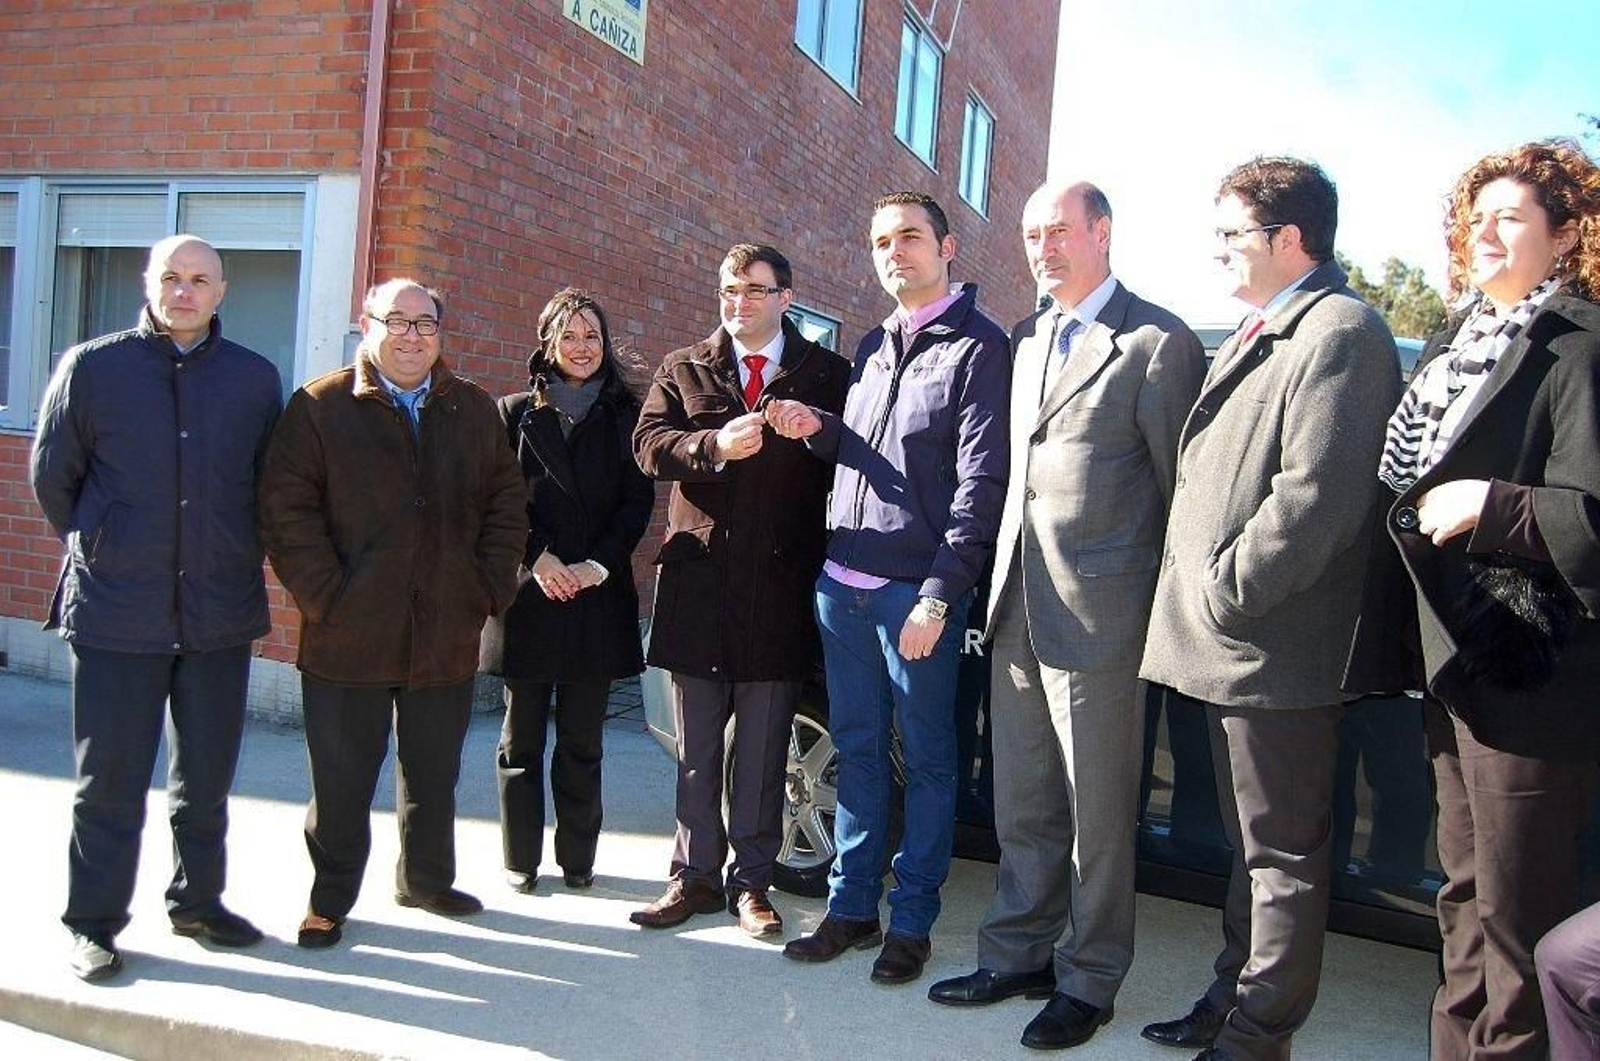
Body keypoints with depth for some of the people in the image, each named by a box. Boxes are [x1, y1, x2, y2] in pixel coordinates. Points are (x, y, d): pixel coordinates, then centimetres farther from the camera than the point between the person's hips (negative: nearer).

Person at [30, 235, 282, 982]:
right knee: (110, 778, 6)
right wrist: (97, 550, 11)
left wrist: (234, 557, 9)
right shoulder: (91, 366, -2)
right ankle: (94, 922, 20)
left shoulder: (255, 378, 3)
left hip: (221, 611, 2)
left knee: (207, 775, 13)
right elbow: (51, 474, 6)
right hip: (115, 611, -2)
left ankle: (198, 900, 29)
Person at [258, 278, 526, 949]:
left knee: (433, 773, 17)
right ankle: (330, 900, 24)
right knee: (342, 780, 7)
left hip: (448, 635, 4)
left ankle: (425, 879, 36)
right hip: (348, 637, -3)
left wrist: (489, 587, 1)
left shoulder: (474, 411, 10)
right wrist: (325, 598, -13)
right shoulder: (320, 407, -2)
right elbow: (286, 508, -7)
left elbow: (506, 500, 11)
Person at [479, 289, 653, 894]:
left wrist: (597, 564, -9)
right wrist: (537, 558, -11)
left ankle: (578, 858, 16)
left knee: (582, 738, 6)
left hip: (598, 594, 0)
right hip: (528, 592, 0)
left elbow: (639, 499, 2)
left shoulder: (622, 415, 9)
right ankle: (521, 860, 15)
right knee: (522, 736, 6)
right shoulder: (515, 413, 7)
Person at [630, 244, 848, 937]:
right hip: (699, 579, 2)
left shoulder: (826, 374, 7)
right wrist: (715, 445, -17)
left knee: (763, 746, 6)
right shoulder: (683, 369, 12)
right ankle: (696, 874, 22)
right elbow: (649, 445, -2)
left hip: (781, 585, -2)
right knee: (696, 745, 10)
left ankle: (752, 880, 18)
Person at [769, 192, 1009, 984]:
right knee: (857, 750, 13)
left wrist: (939, 595, -18)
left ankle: (912, 921, 17)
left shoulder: (980, 346, -5)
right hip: (842, 584, 6)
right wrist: (818, 429, 1)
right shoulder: (873, 346, 15)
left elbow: (981, 483, -12)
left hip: (917, 591, -6)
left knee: (925, 760, 6)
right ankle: (852, 905, 25)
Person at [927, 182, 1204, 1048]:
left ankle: (1087, 980, 22)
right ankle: (1018, 954, 31)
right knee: (1021, 806, 16)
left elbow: (1182, 488, -5)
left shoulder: (1158, 342, -7)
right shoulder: (1023, 341, 15)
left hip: (1099, 613, -7)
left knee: (1097, 813, 6)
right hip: (1017, 609, 7)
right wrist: (1001, 584, 12)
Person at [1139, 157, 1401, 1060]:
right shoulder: (1258, 334, 18)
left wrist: (1224, 595, -18)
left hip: (1277, 649, -10)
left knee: (1284, 853, 4)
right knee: (1255, 843, 21)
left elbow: (1317, 494, -23)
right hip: (1232, 646, 10)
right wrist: (1200, 594, 13)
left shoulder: (1340, 329, -13)